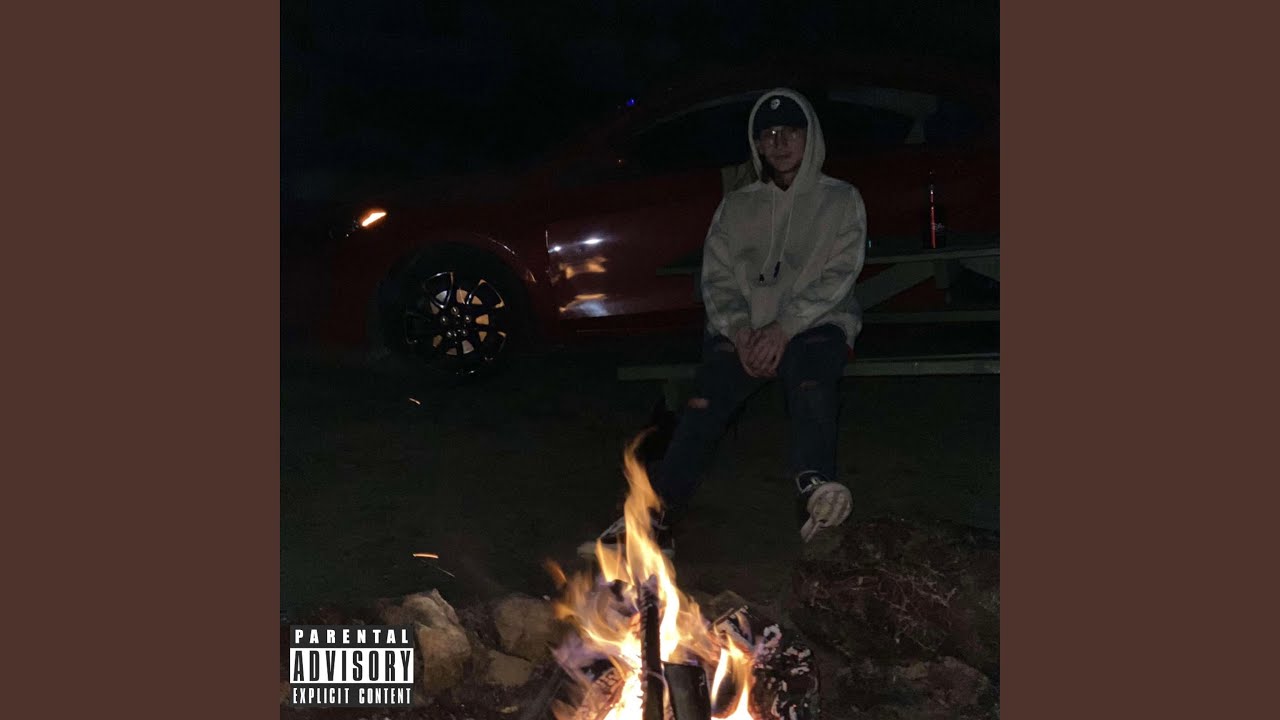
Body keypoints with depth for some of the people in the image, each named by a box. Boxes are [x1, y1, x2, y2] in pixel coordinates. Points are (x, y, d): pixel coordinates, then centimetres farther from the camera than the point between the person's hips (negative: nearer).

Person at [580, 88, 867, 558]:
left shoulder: (840, 200, 13)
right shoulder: (736, 207, 20)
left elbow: (837, 276, 0)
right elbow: (717, 279, 10)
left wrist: (783, 329, -14)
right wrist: (740, 331, -11)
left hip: (816, 323, -2)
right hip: (744, 329, 2)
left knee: (810, 379, -38)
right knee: (707, 396, -28)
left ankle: (815, 492, -61)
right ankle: (657, 516, -42)